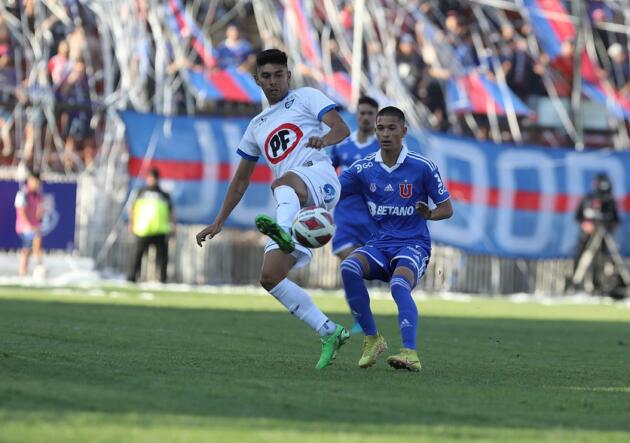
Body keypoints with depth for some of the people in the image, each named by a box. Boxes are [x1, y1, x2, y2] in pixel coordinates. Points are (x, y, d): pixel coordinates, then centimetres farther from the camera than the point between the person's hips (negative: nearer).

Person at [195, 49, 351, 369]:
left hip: (319, 177, -7)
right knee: (270, 277, -7)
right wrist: (218, 223, 31)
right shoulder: (257, 126, 31)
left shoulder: (306, 97, 14)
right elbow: (241, 180, 35)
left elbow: (342, 129, -3)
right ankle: (329, 333, -4)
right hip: (293, 204, 7)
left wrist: (325, 139, -27)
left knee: (283, 182, -43)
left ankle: (284, 233, -76)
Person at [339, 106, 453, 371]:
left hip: (414, 243, -3)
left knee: (399, 285, -35)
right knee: (349, 267, -28)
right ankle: (372, 339, -14)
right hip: (380, 244, 3)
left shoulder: (423, 167, -5)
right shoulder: (363, 168, 3)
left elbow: (447, 208, 2)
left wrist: (429, 215, -21)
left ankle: (410, 353, -43)